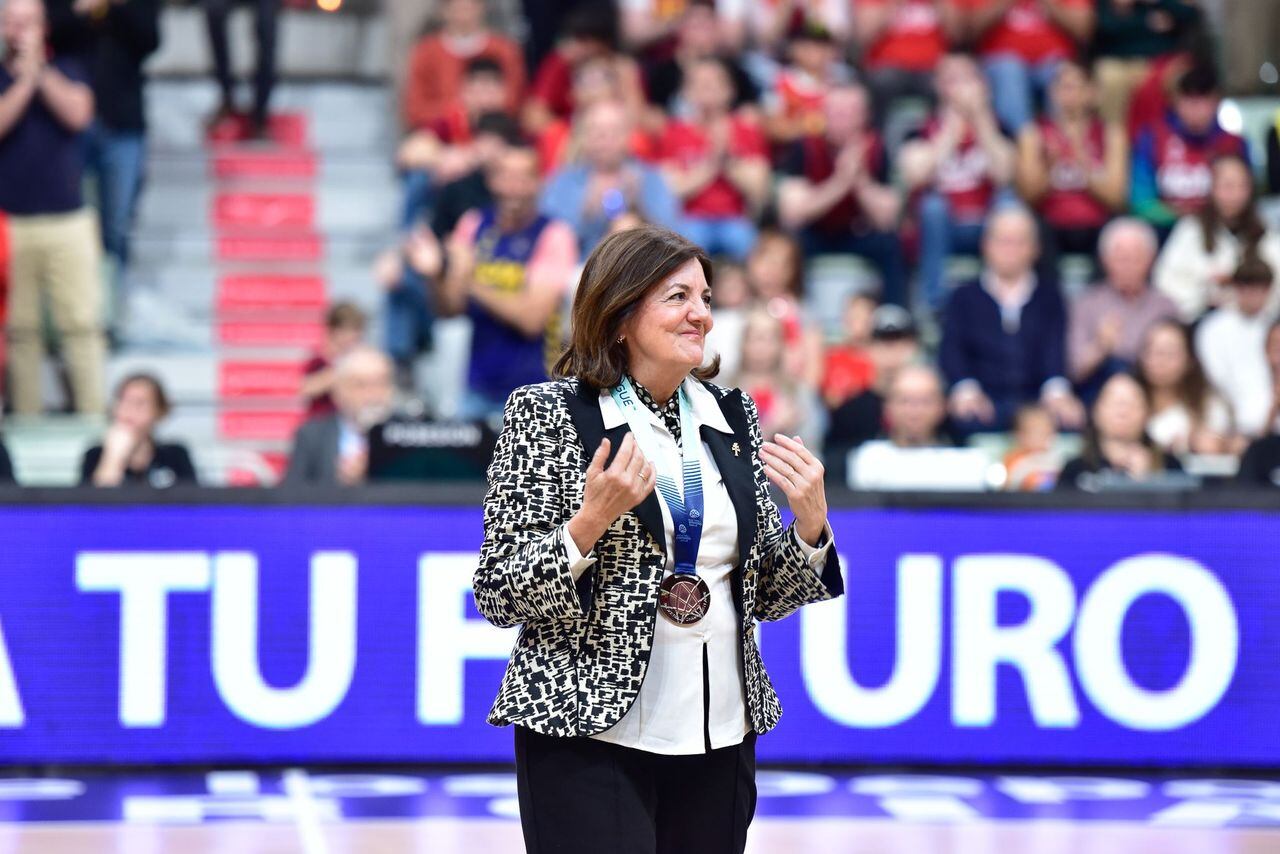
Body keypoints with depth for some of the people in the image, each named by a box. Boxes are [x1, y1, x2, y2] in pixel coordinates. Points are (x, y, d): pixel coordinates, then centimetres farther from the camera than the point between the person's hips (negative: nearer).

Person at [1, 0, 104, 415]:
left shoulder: (67, 72, 10)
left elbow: (77, 114, -8)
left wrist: (40, 71, -8)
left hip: (68, 221, 0)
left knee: (81, 322, -3)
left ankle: (93, 411, 1)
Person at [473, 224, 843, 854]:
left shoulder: (731, 416, 9)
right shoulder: (546, 413, -4)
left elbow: (764, 595, 14)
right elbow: (498, 596, -7)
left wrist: (810, 525, -5)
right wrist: (591, 521, -21)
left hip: (719, 737, 4)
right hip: (590, 735, -4)